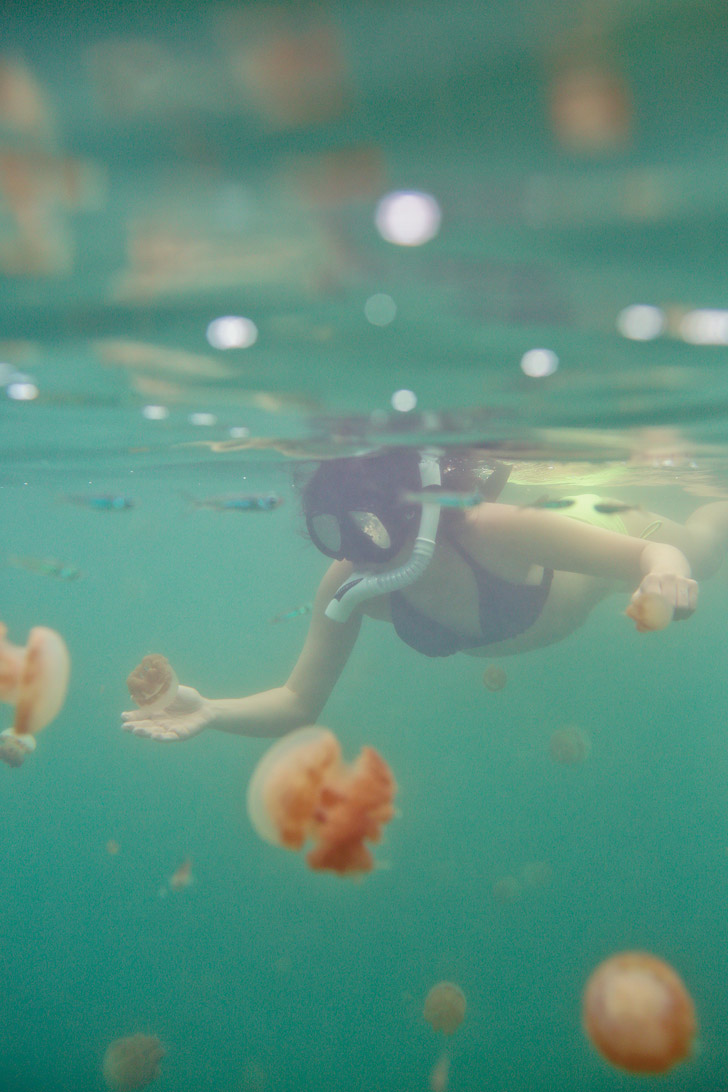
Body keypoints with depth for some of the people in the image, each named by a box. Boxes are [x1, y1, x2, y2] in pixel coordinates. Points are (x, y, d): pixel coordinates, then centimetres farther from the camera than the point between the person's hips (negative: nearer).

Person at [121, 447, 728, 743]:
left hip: (594, 532, -3)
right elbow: (300, 703, -28)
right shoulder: (348, 586, -34)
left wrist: (665, 574, -65)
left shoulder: (490, 530, -47)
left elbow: (656, 554, -42)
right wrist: (212, 713, -45)